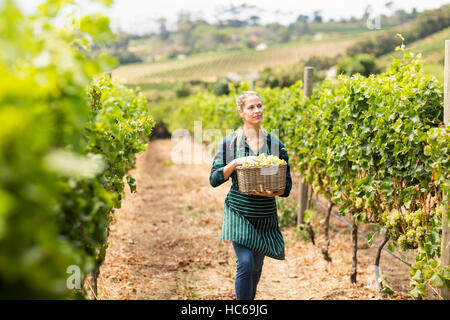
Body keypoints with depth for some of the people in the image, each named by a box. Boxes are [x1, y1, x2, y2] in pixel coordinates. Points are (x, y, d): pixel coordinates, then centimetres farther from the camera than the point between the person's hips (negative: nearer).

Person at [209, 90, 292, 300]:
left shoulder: (275, 143, 2)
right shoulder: (230, 142, -1)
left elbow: (287, 186, 3)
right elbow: (214, 180, -5)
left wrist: (271, 192, -18)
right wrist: (236, 162, -20)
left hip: (266, 216, 3)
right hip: (238, 212, -2)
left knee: (256, 267, 14)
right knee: (245, 264, -15)